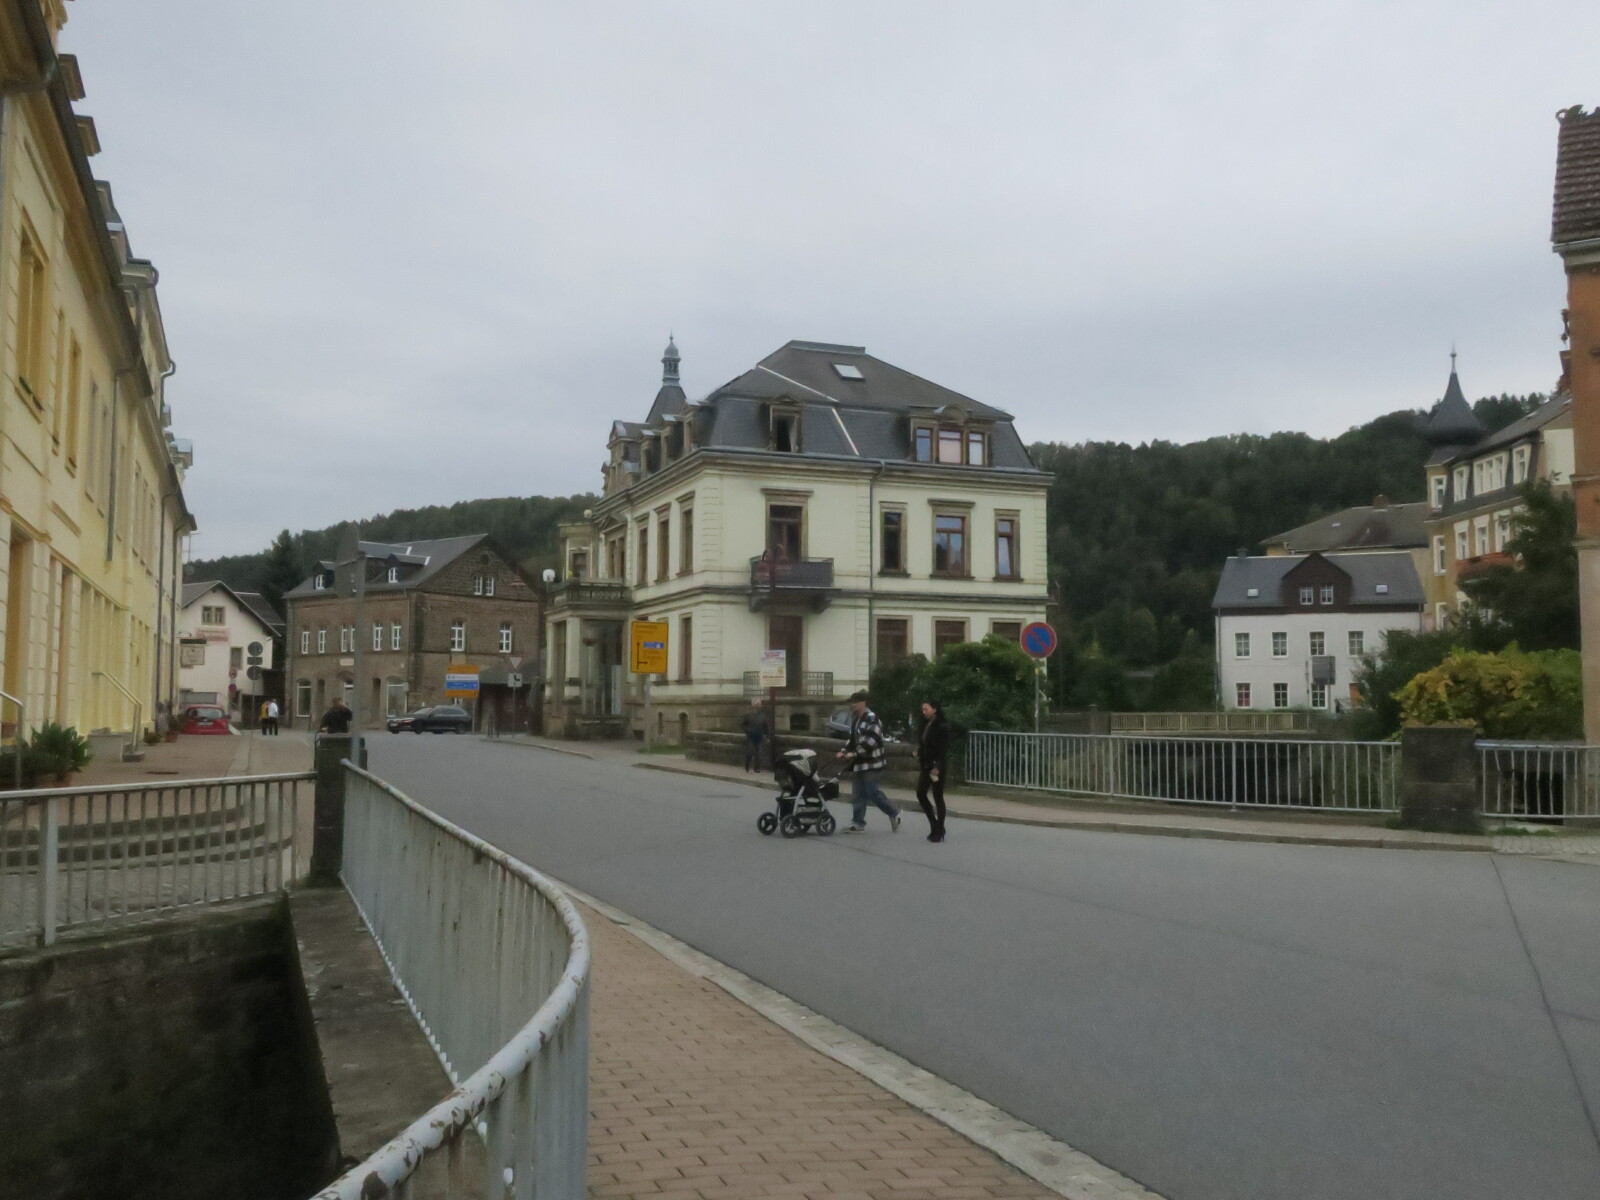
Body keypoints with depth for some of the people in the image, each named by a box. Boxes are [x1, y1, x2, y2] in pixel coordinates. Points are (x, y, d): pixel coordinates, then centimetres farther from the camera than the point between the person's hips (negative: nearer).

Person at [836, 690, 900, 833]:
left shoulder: (872, 718, -16)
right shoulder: (855, 719, 14)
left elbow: (870, 741, -24)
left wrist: (854, 753, -23)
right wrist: (844, 751, 7)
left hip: (871, 762, -9)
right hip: (859, 762, 9)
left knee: (873, 792, -5)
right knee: (858, 794, 8)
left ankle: (894, 813, 13)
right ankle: (858, 823, 13)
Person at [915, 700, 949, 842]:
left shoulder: (942, 727, -12)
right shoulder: (925, 725, 11)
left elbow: (944, 750, -16)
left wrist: (937, 768, -21)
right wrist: (920, 765, 10)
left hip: (937, 766, -7)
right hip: (926, 766, 7)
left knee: (938, 797, 0)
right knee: (920, 793, 2)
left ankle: (940, 831, 10)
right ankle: (934, 824, 18)